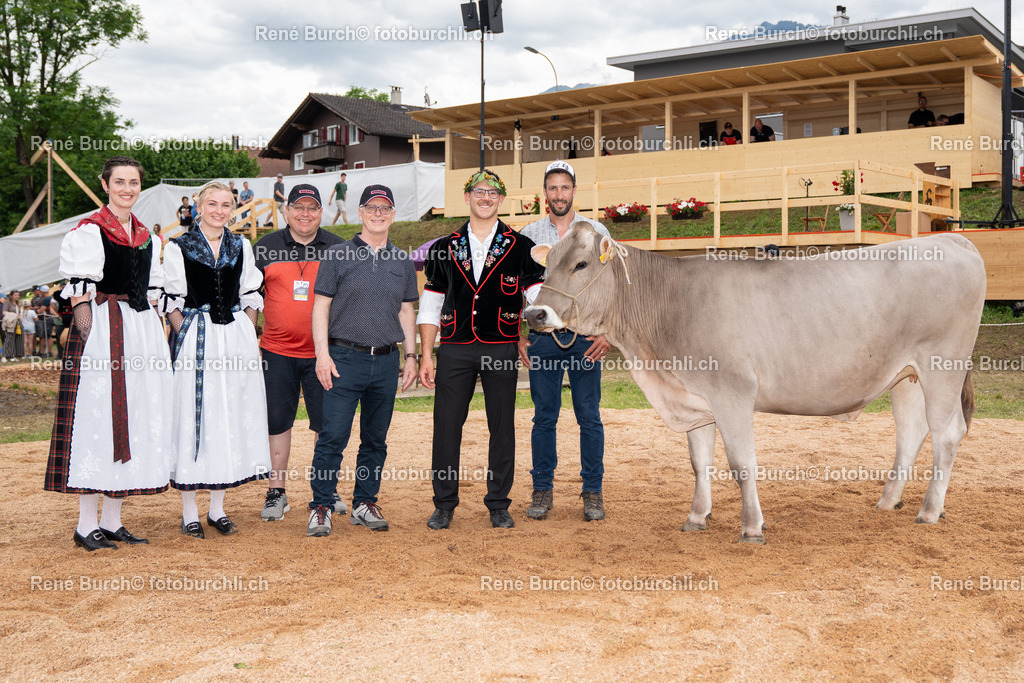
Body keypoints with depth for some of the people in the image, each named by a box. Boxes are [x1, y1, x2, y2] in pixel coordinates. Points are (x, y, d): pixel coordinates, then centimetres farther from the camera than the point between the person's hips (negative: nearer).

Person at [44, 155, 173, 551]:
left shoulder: (145, 236, 16)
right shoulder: (88, 232, -4)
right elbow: (80, 294, -10)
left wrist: (155, 339, 12)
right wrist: (88, 344, -18)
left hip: (143, 331, 7)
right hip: (101, 329, -7)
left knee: (135, 422, 7)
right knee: (96, 419, -6)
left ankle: (112, 522, 16)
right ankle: (86, 525, 2)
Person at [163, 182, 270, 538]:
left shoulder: (241, 246, 12)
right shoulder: (178, 248, 1)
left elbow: (251, 297, 13)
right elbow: (172, 302, 1)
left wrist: (246, 337, 3)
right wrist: (187, 339, -8)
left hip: (238, 338, 4)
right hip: (195, 340, -4)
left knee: (231, 417, 5)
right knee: (194, 417, -3)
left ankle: (217, 509, 17)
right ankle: (189, 513, 7)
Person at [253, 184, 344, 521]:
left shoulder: (338, 249, 4)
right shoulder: (265, 249, 5)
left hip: (323, 352, 0)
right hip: (277, 352, 0)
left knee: (327, 423, 4)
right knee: (278, 422, 5)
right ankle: (276, 493, 15)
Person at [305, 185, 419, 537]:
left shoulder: (402, 262, 14)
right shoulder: (338, 256, 3)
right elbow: (321, 307, 0)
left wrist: (410, 355, 11)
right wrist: (323, 354, -9)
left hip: (387, 362, 4)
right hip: (345, 358, -4)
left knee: (376, 439, 9)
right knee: (333, 437, -7)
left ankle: (365, 503, 20)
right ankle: (321, 507, 2)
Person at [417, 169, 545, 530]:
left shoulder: (520, 247, 6)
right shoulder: (444, 249, 10)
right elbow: (430, 304, 9)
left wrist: (526, 338, -1)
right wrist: (426, 356, 4)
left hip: (501, 349, -1)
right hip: (455, 348, 1)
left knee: (502, 428, 3)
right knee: (446, 426, 1)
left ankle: (499, 505, 15)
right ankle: (444, 504, 13)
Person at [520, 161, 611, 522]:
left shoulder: (596, 232, 5)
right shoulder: (528, 235, 8)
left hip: (585, 336, -1)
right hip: (543, 337, 1)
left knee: (589, 417, 2)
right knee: (544, 417, 5)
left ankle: (593, 492, 11)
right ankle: (543, 490, 14)